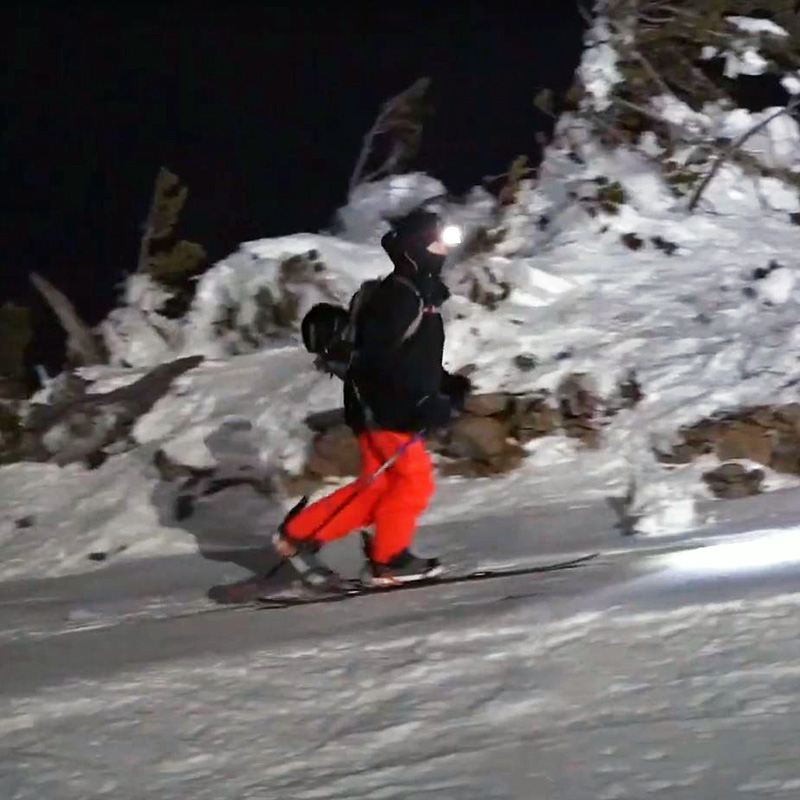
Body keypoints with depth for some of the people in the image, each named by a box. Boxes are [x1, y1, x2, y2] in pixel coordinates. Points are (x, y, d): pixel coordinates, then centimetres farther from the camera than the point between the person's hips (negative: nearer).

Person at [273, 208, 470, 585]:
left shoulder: (419, 296, 16)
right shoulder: (395, 297, -17)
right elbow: (379, 359, -25)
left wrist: (446, 384, 11)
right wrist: (424, 401, -28)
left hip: (396, 410, 10)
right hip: (382, 409, -10)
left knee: (377, 487, 11)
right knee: (414, 481, -4)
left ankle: (300, 531, 14)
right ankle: (389, 560, 7)